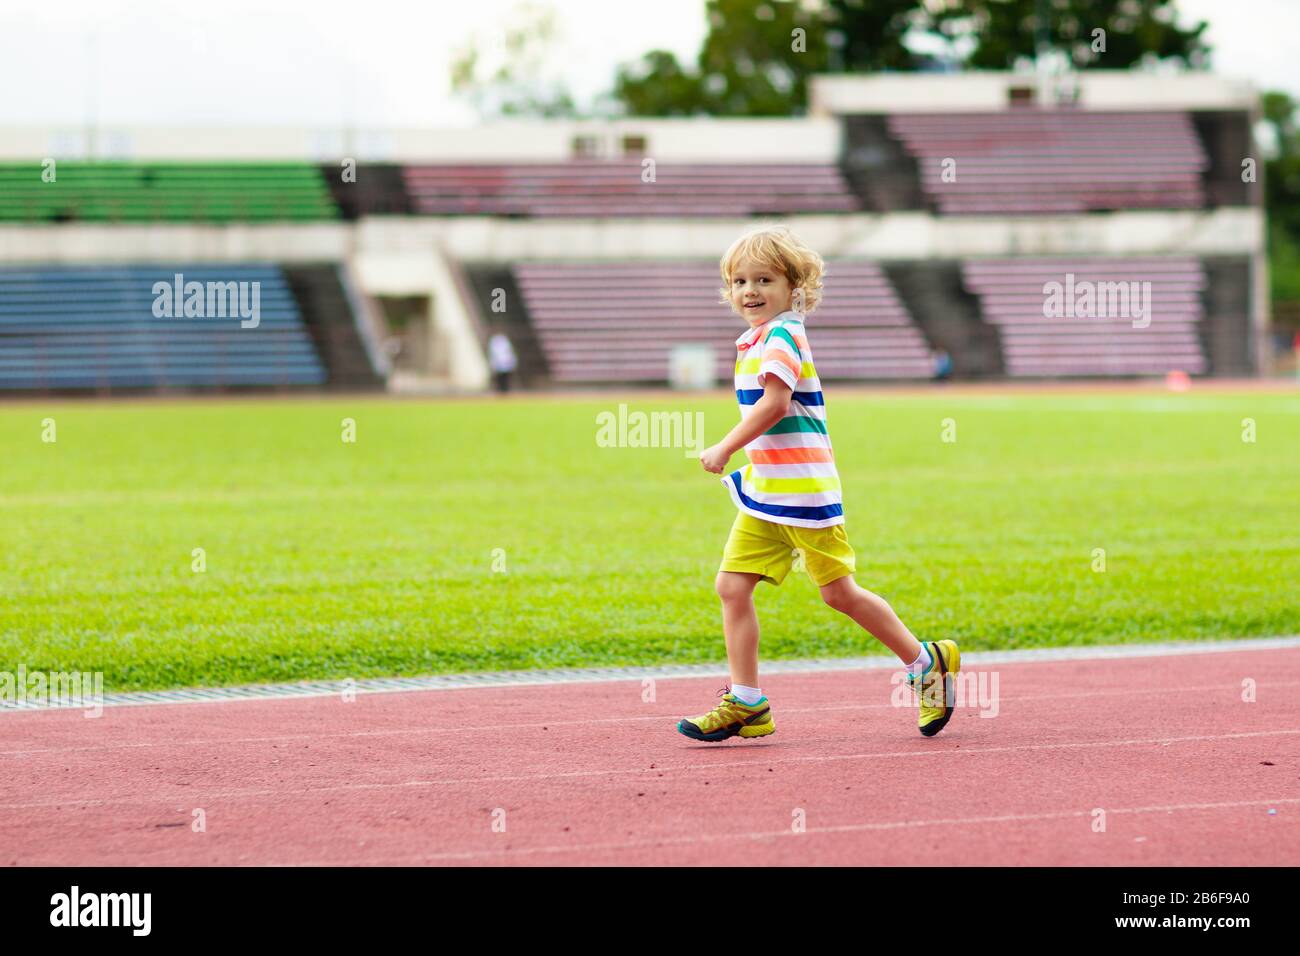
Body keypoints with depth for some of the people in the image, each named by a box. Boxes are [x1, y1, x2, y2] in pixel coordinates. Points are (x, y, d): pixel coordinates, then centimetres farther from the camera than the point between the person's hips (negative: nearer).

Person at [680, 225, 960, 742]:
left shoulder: (780, 336, -14)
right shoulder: (754, 341, 15)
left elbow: (774, 404, -26)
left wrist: (726, 448, -21)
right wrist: (744, 460, 20)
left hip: (802, 487, -9)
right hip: (764, 488, 9)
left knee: (838, 592, -1)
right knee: (732, 586, 0)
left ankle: (926, 663, 17)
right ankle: (745, 703, 3)